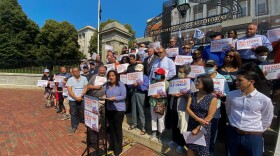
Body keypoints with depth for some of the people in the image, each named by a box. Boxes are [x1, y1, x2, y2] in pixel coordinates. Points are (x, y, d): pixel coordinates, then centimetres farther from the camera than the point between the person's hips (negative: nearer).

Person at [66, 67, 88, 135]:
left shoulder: (84, 78, 3)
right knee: (73, 113, 3)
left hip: (82, 99, 1)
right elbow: (69, 90, -5)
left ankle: (77, 124, 29)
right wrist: (76, 97, -15)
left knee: (79, 113, 9)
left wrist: (81, 96, -14)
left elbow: (86, 88, -2)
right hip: (72, 99, 0)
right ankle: (74, 127, 15)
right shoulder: (70, 79, 1)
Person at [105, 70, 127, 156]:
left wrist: (114, 98, -23)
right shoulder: (107, 85, 7)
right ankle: (112, 145, 38)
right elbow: (105, 94, 15)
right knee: (111, 127, 18)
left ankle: (118, 148, 23)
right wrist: (104, 97, -6)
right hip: (109, 109, 6)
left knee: (118, 128, 5)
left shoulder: (121, 84, -10)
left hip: (119, 110, -5)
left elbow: (123, 96, -14)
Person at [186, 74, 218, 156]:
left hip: (204, 128, -3)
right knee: (190, 147, 15)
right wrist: (197, 119, -22)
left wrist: (198, 128, -14)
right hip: (191, 125, 3)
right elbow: (187, 108, -8)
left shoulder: (212, 98, -12)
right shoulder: (192, 95, 0)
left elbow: (209, 117, -14)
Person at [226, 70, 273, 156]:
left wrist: (257, 132, 5)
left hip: (253, 137, -2)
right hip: (233, 134, 2)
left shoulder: (264, 100, -11)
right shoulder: (231, 95, -5)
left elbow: (266, 121, 3)